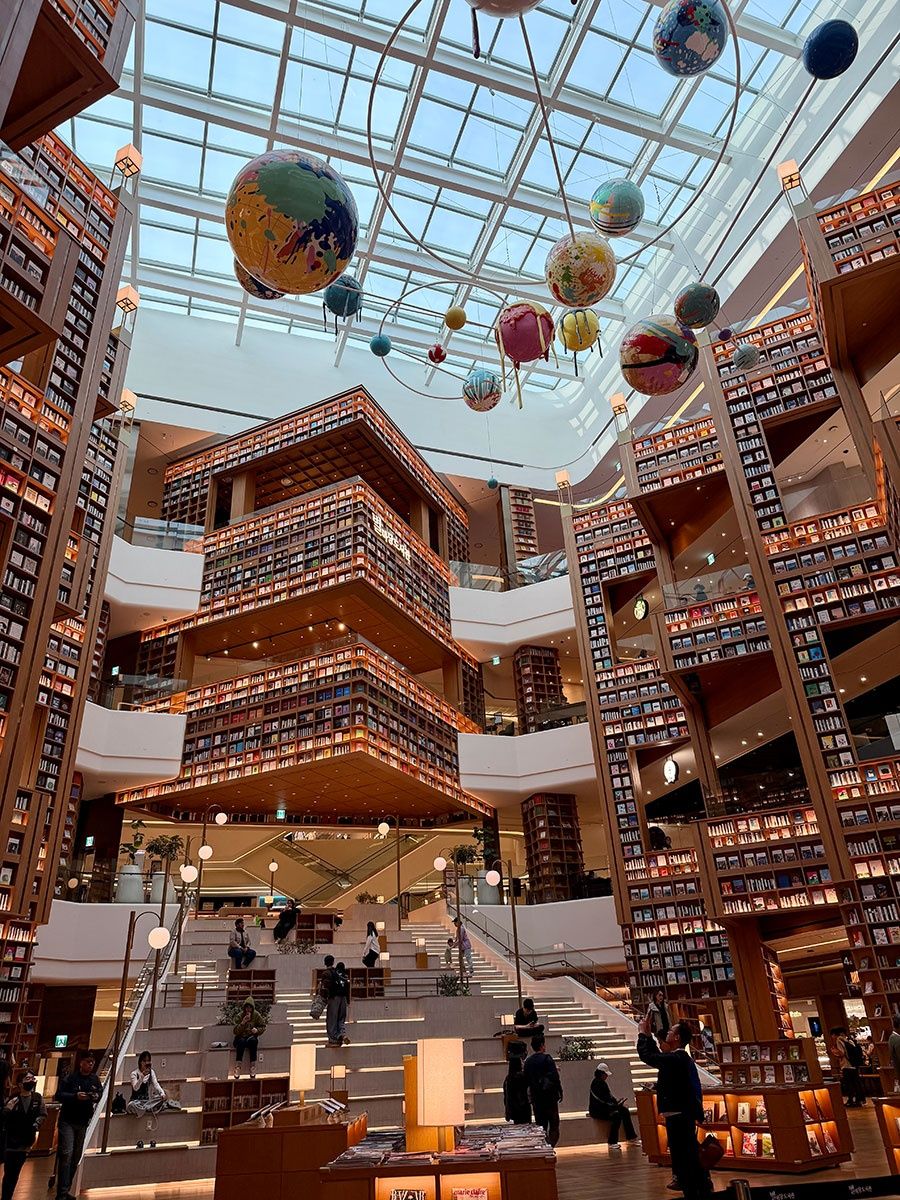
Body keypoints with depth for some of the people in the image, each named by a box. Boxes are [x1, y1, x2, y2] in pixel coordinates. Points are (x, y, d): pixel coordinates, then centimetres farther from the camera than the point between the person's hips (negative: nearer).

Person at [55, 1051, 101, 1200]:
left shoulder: (95, 1079, 6)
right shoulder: (70, 1077, -9)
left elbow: (101, 1093, 12)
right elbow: (59, 1095, -13)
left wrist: (97, 1097, -11)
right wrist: (75, 1096, -26)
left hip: (83, 1122, 5)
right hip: (67, 1121, -5)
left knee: (76, 1156, 10)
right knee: (66, 1154, -13)